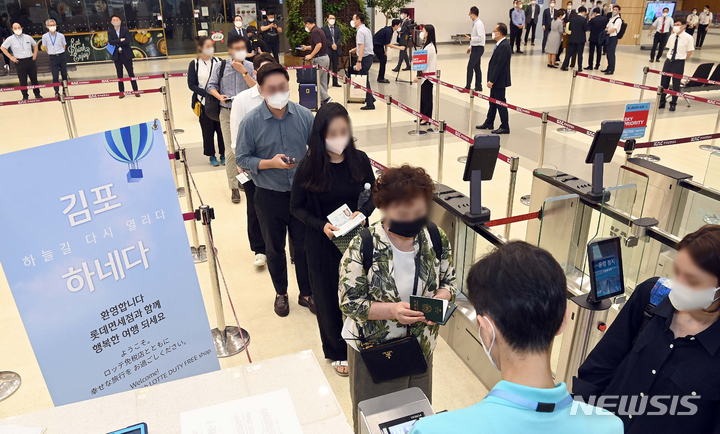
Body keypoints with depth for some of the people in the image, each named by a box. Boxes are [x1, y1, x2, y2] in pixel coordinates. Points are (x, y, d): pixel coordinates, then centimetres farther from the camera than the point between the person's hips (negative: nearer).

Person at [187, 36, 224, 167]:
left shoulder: (218, 61, 2)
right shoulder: (194, 64, -2)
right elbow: (191, 85, -3)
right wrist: (206, 93, -16)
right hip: (204, 103, -1)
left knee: (221, 128, 4)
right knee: (208, 130, 7)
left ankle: (223, 154, 19)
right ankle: (211, 155, 20)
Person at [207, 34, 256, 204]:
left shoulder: (250, 67, -4)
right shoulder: (221, 67, -2)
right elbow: (211, 85, 6)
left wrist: (243, 72, -20)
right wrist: (219, 96, -13)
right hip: (227, 113, -1)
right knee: (230, 151, -3)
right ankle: (234, 187, 5)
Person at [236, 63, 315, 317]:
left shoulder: (304, 116, -8)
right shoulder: (251, 122, -12)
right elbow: (242, 158, -7)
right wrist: (270, 163, -21)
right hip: (269, 197, 0)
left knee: (303, 246, 14)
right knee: (274, 248, 18)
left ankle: (306, 293, 36)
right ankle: (281, 293, 41)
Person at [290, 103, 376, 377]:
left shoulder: (359, 160, -10)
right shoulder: (309, 167, -16)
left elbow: (374, 194, 4)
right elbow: (296, 207, -6)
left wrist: (363, 212, -17)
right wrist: (321, 225, -21)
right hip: (321, 242, -1)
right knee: (327, 296, 12)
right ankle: (336, 351, 36)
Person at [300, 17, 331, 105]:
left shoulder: (314, 32, -13)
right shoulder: (319, 30, 17)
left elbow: (319, 45, -24)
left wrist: (311, 55, -19)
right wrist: (307, 47, 26)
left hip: (319, 59, -10)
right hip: (325, 57, 10)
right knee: (323, 81, 12)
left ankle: (326, 97, -6)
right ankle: (324, 99, 16)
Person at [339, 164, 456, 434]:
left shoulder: (436, 239, -11)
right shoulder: (362, 247, -23)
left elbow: (449, 281, 2)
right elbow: (348, 302, -18)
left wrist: (438, 299, -20)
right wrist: (391, 310, -32)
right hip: (372, 350, -3)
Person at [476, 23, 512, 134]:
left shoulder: (504, 46, -21)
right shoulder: (500, 44, 10)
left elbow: (499, 65, -24)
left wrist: (491, 80, -22)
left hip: (499, 81, -10)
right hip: (495, 80, 10)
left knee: (500, 103, -2)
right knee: (493, 102, 19)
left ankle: (505, 127, 6)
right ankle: (489, 123, 31)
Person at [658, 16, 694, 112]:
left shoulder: (688, 38, -8)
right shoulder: (672, 37, 5)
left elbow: (690, 51, -2)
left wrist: (681, 59, 1)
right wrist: (670, 57, 8)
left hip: (679, 63, -4)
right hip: (668, 61, 4)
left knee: (676, 84, 3)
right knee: (664, 82, 7)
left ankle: (673, 104, 15)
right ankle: (661, 102, 21)